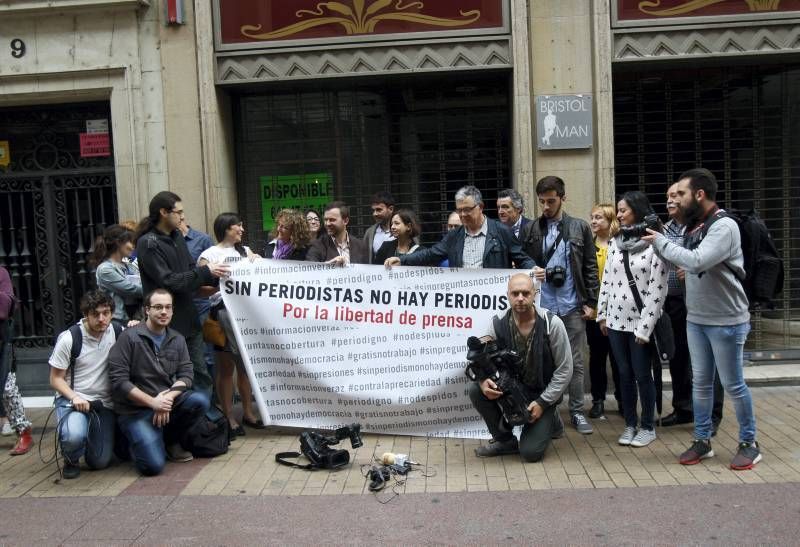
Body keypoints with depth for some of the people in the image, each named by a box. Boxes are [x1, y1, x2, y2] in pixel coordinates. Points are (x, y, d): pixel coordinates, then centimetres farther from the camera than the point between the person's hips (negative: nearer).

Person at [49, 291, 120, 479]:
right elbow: (56, 379, -5)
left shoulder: (116, 332, -2)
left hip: (105, 402, 3)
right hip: (72, 399, -3)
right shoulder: (69, 339, -12)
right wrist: (75, 398, -23)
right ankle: (71, 460, 3)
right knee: (74, 436, -35)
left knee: (100, 462, 1)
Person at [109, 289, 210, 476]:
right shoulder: (129, 337, -11)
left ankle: (170, 440, 4)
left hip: (167, 401, 5)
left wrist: (168, 397, -19)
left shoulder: (177, 339, 6)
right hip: (135, 410, -5)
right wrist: (152, 402, -20)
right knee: (153, 465, -21)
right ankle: (136, 439, 15)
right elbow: (118, 380, -15)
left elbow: (186, 374, 0)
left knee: (200, 401, -23)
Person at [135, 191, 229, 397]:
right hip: (168, 324, -7)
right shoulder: (148, 243, -14)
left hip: (189, 319, 7)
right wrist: (206, 272, -18)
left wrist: (215, 275, -2)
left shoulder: (177, 236, 10)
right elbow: (168, 281, -19)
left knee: (201, 373, 12)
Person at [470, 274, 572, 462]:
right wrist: (483, 381, -27)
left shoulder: (552, 323, -19)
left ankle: (550, 420, 19)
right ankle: (505, 440, -1)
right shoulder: (498, 324, -13)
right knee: (476, 390, -24)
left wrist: (542, 403, -16)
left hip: (542, 393, -3)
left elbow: (564, 370, -12)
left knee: (530, 452, -15)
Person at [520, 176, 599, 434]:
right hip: (542, 306, 0)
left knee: (575, 362, 7)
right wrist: (530, 272, -13)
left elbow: (590, 267, 5)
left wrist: (591, 302, 0)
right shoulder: (529, 230, 5)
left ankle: (577, 412, 18)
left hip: (572, 306, 0)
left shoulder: (580, 228, 4)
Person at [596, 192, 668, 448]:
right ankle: (630, 424, 23)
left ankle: (648, 427, 19)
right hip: (616, 320, 5)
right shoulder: (615, 242, 7)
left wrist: (644, 327, -15)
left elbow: (657, 290, -13)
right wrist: (602, 314, 9)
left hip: (641, 322, -5)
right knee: (624, 374, 11)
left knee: (642, 375, 3)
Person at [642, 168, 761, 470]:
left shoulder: (724, 226, -18)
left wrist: (661, 241, -19)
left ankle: (749, 443, 21)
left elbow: (697, 262, -29)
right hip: (695, 318, 7)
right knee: (701, 382, 13)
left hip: (726, 321, -7)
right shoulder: (694, 226, 7)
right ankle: (702, 440, 24)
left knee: (732, 384, 4)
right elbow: (684, 263, 5)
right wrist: (658, 242, -8)